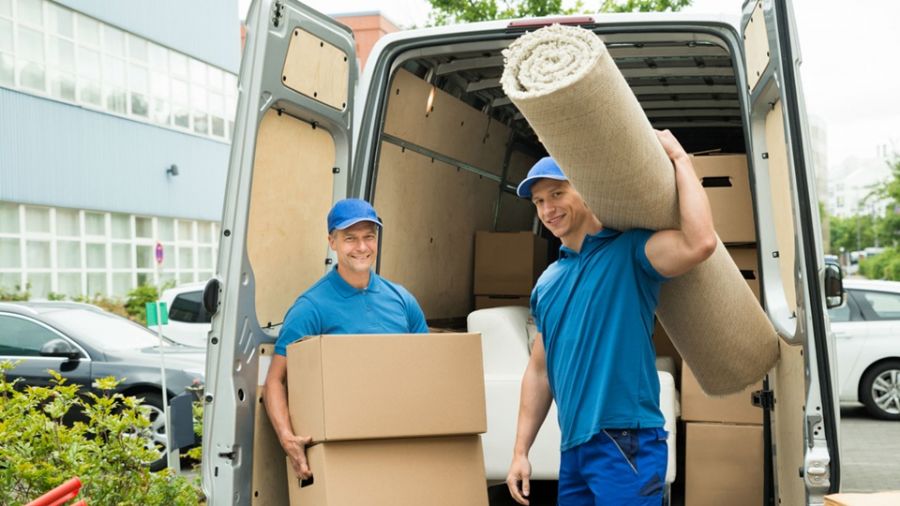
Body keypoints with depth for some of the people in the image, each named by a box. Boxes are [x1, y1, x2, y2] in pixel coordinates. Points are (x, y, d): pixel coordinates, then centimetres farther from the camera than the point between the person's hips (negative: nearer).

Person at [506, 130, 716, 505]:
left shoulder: (627, 252, -6)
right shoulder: (547, 282, 14)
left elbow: (700, 242, -25)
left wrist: (679, 158, -15)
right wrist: (520, 451, 14)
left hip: (625, 444, -7)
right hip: (572, 448, 7)